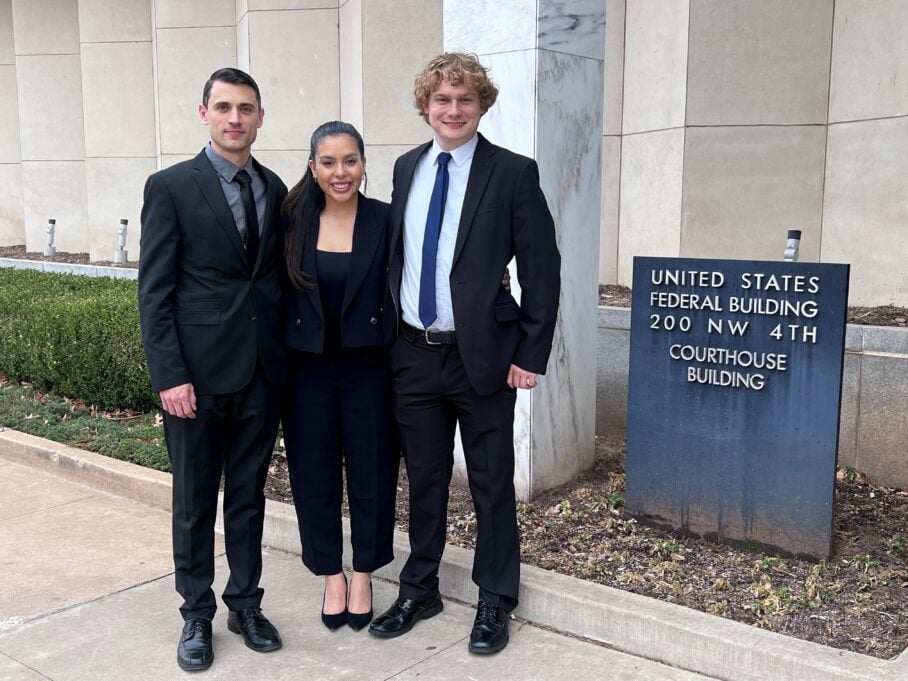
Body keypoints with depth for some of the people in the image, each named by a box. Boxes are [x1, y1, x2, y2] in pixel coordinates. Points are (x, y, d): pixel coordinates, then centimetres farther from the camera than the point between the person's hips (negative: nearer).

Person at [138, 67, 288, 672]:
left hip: (262, 372, 4)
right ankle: (197, 616, 24)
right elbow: (155, 291, -7)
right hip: (198, 372, -4)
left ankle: (246, 604, 29)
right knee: (195, 502, 9)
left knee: (249, 495, 15)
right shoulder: (171, 187, -5)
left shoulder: (275, 190, 9)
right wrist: (170, 375, -14)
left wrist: (287, 356, 6)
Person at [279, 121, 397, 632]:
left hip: (368, 367, -1)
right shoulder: (293, 221, 0)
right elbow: (278, 293, 3)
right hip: (307, 369, 2)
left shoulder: (387, 220, -5)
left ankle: (364, 575, 29)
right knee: (314, 474, 10)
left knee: (371, 473, 9)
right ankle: (332, 574, 30)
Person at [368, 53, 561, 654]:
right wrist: (388, 332, 10)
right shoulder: (406, 168, 9)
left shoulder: (513, 173, -6)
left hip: (483, 356, -4)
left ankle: (495, 603, 24)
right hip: (413, 354, 4)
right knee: (424, 481, 16)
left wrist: (531, 355, -9)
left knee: (492, 485, 8)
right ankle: (420, 590, 32)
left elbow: (542, 268, -7)